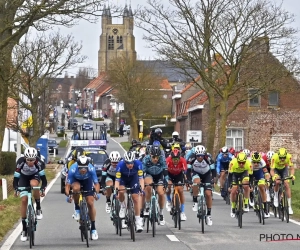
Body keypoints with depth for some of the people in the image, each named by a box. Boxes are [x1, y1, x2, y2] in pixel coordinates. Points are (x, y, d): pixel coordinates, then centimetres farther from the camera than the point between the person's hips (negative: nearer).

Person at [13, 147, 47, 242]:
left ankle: (38, 208, -14)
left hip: (35, 176, -1)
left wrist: (42, 189, -48)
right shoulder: (20, 162, -33)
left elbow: (43, 177, -33)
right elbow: (16, 178, -32)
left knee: (34, 184, -37)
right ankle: (24, 229, -3)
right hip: (23, 177, 1)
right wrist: (16, 189, -48)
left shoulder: (39, 162, -34)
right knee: (24, 200, -11)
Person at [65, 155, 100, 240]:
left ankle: (93, 228, 5)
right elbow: (67, 185, -33)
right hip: (76, 180, -1)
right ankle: (77, 209, -12)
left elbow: (96, 183, -31)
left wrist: (96, 193, -50)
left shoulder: (91, 169, -36)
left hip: (87, 180, 1)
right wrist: (68, 195, -49)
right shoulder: (73, 170, -37)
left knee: (90, 203, -7)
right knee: (76, 188, -37)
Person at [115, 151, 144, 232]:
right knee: (121, 191, -30)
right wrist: (116, 189, -47)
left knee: (136, 198, -8)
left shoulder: (138, 164, -33)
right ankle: (123, 206, 1)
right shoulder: (120, 165, -35)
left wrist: (142, 188, -45)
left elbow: (141, 177, -31)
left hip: (133, 178, 1)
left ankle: (138, 220, 0)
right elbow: (117, 179, -34)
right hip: (123, 178, -1)